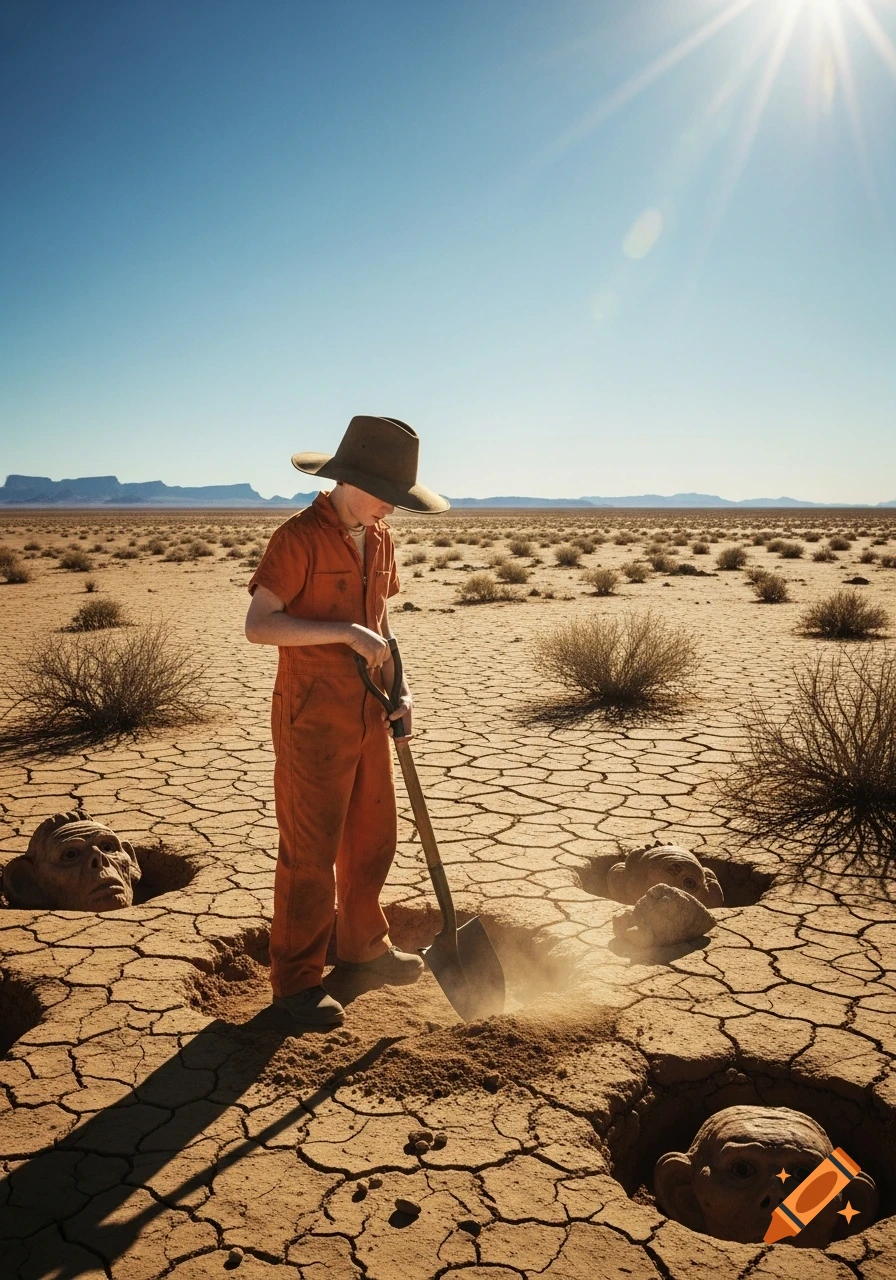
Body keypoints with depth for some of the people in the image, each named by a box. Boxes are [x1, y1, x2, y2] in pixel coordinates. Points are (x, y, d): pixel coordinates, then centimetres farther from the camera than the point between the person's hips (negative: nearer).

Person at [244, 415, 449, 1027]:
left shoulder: (380, 538, 7)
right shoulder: (300, 537, -16)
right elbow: (258, 624, -21)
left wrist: (397, 689, 4)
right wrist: (345, 632, -27)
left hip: (369, 715, 8)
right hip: (313, 718, -7)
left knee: (374, 837, 18)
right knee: (310, 852, 2)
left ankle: (363, 946, 38)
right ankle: (297, 980, 19)